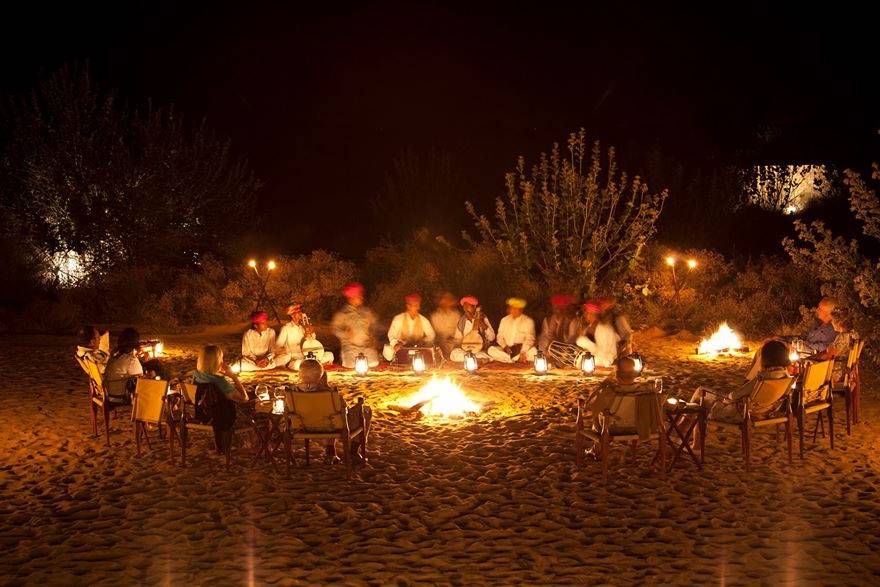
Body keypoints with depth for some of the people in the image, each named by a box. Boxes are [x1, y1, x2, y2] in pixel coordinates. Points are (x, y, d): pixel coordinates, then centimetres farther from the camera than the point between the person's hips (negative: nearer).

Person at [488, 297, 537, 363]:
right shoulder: (504, 320, 11)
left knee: (533, 351, -34)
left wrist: (523, 352, -29)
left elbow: (529, 339, -12)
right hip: (507, 350, 3)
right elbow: (500, 337, 9)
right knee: (491, 350, -25)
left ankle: (510, 361, -26)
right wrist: (505, 346, -14)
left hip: (521, 350, -3)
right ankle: (516, 361, -28)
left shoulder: (528, 321, -1)